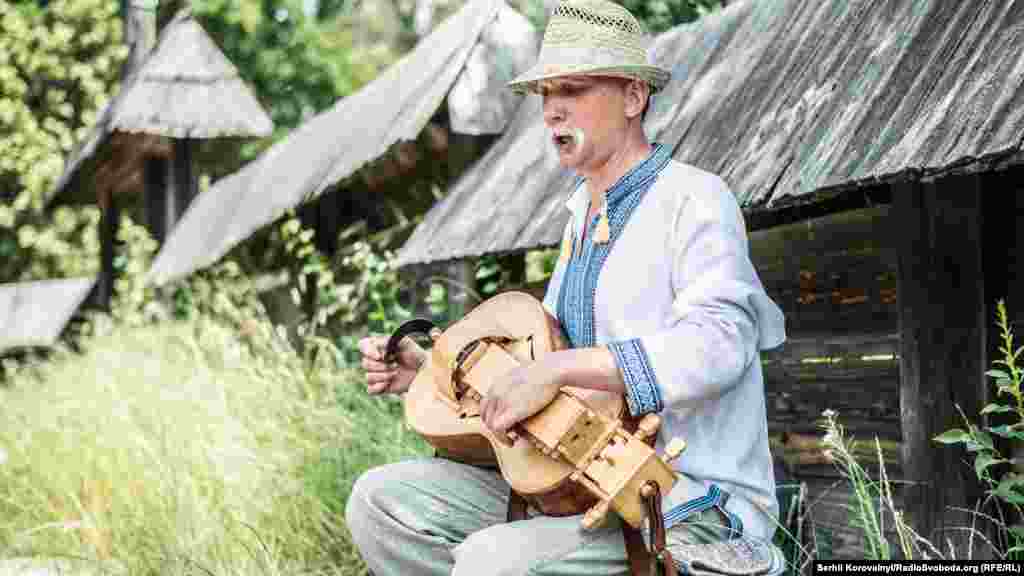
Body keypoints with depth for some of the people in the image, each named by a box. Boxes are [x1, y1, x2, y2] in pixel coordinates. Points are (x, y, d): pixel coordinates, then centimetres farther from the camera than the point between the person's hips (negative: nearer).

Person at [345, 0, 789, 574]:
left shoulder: (694, 199, -10)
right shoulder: (584, 221, 19)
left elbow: (717, 342, -28)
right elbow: (540, 363, 26)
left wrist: (557, 368, -33)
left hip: (699, 504, -9)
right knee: (381, 499, 1)